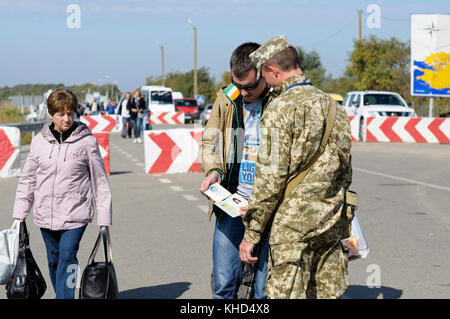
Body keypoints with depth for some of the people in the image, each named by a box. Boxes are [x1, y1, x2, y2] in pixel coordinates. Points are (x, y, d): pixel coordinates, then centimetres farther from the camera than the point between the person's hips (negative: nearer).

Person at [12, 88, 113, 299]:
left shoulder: (87, 141, -5)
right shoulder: (39, 142, 4)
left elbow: (100, 181, -1)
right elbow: (28, 179, 13)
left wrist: (104, 219, -3)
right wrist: (20, 213, 11)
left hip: (75, 215, -4)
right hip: (45, 215, 4)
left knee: (67, 258, -14)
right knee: (54, 260, 12)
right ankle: (62, 295, 29)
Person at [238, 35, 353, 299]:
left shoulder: (280, 109, -13)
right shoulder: (333, 106, 11)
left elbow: (271, 176, -16)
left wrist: (251, 233, -9)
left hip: (293, 227, -7)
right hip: (331, 226, 7)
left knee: (287, 294, -2)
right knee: (328, 294, 12)